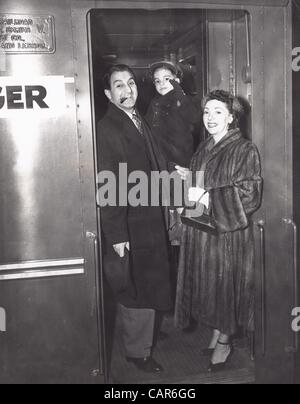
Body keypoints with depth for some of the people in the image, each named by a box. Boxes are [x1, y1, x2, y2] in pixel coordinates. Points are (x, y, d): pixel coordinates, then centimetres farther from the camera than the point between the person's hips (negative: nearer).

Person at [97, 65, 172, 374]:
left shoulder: (140, 122, 12)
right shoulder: (106, 129, -16)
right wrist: (116, 235, -22)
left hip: (151, 220, 9)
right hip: (129, 226, -8)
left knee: (151, 285, 22)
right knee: (136, 291, 5)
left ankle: (145, 335, 43)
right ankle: (138, 351, 25)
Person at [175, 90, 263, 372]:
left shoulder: (245, 151, -10)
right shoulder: (203, 150, 11)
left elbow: (249, 195, -17)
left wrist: (207, 197, -22)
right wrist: (189, 179, 1)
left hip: (229, 230, -6)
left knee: (225, 283, 5)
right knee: (206, 283, 13)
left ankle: (224, 343, 23)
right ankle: (216, 332, 32)